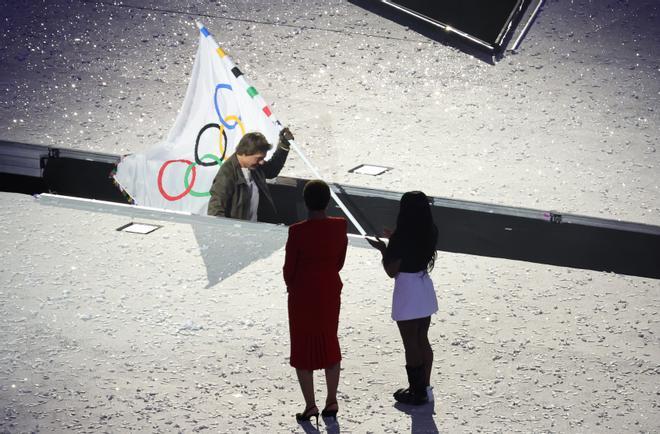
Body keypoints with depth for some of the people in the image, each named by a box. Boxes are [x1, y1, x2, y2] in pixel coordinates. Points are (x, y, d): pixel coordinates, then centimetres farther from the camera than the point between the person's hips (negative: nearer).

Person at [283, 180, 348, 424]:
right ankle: (332, 401, 22)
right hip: (330, 291, 4)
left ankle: (310, 405, 10)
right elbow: (340, 261, 3)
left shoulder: (297, 231, -21)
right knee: (329, 344, 19)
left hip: (302, 294, -4)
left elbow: (289, 268, -12)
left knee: (302, 348, 9)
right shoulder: (340, 226, -9)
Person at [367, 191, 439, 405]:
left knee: (411, 345, 5)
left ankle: (418, 392, 14)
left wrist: (383, 249, -4)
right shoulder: (430, 233, -2)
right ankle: (425, 386, 28)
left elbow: (392, 271, -16)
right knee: (422, 340, 18)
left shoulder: (401, 238, -23)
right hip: (425, 286, 7)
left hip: (407, 290, -7)